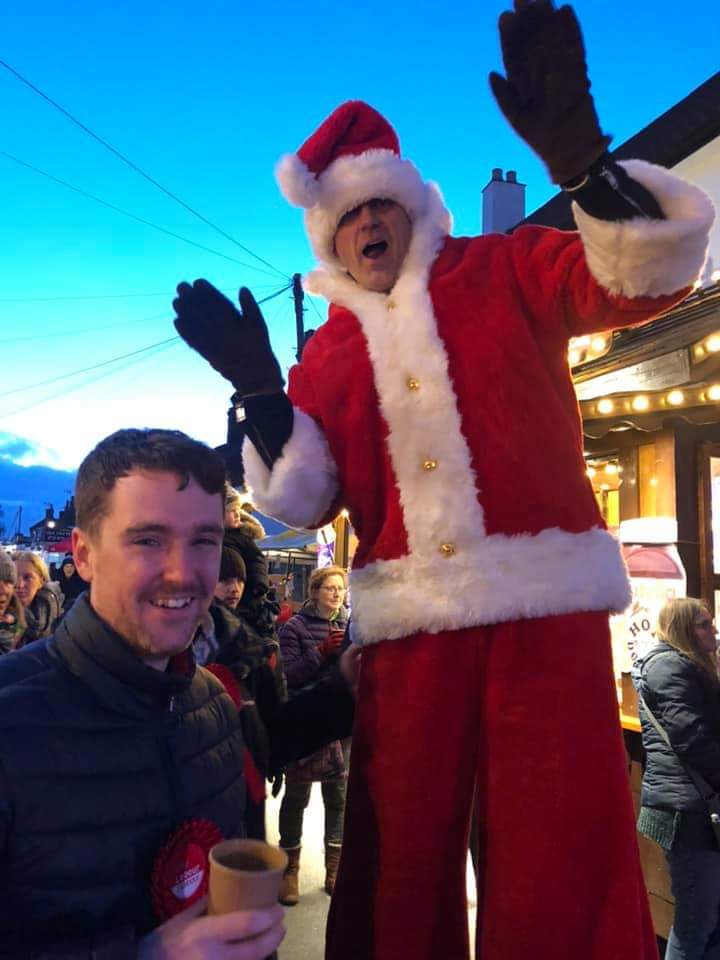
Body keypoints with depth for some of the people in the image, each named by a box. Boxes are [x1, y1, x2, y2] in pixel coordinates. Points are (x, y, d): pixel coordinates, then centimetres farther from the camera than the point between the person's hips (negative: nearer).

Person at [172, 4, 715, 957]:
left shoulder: (504, 270, 8)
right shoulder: (330, 348, 13)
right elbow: (297, 501, 5)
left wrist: (576, 153, -24)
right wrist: (258, 391, -10)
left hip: (546, 605, -2)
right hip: (409, 626, 3)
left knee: (561, 868, 3)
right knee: (401, 866, 12)